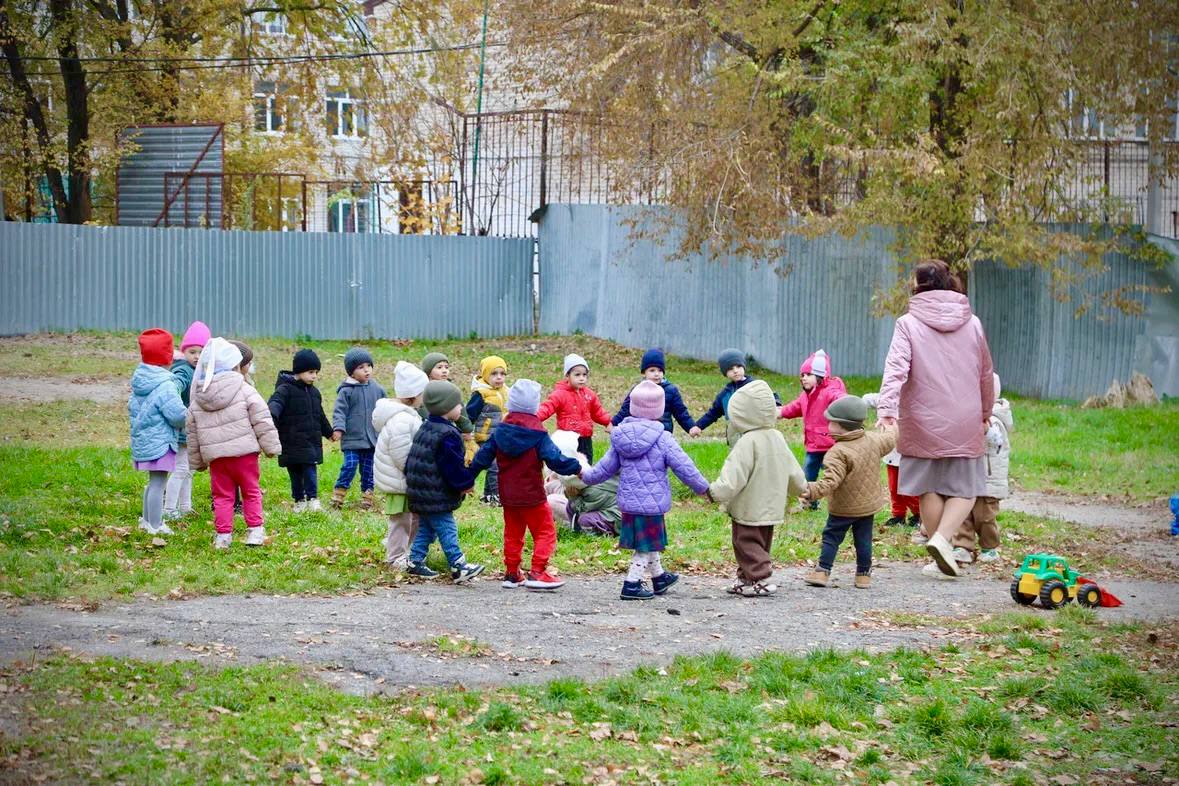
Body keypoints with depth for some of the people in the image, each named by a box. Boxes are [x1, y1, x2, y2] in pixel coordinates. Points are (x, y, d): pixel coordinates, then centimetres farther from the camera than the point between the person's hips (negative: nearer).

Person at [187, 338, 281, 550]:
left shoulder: (197, 402, 6)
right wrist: (271, 446, 0)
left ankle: (223, 535, 6)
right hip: (244, 452, -3)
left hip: (215, 456, 3)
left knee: (222, 496, 10)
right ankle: (254, 530, 8)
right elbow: (262, 421, -8)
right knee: (251, 492, 10)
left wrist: (197, 461, 20)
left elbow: (193, 434, 11)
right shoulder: (245, 391, -7)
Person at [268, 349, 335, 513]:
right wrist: (271, 416, -51)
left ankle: (312, 499, 2)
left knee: (310, 470, -6)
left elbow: (320, 416, 28)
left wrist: (329, 432, 40)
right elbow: (275, 403, -28)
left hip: (311, 442, 5)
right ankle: (299, 501, 16)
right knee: (295, 474, 4)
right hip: (292, 443, -4)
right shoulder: (285, 389, -9)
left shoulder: (314, 392, 13)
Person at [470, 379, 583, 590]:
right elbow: (554, 459, -18)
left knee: (513, 534, 17)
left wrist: (469, 478, 16)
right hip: (532, 495, -5)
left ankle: (511, 573, 19)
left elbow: (483, 457, 5)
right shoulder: (537, 434, -13)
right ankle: (537, 573, -7)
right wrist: (576, 468, -7)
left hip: (507, 495, 5)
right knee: (545, 531, 3)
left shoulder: (500, 431, 2)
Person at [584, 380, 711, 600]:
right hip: (652, 502, -6)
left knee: (649, 542, 22)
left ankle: (658, 578, 38)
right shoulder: (663, 439, -15)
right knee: (646, 545, 4)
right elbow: (684, 468, -11)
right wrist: (704, 488, 2)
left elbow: (607, 466, 10)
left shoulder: (621, 436, 1)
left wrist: (587, 476, 29)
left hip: (628, 501, 6)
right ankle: (631, 584, 3)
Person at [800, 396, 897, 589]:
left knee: (831, 537, 5)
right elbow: (890, 441, 18)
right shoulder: (874, 441, -2)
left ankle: (823, 571, 2)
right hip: (868, 504, 6)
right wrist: (893, 430, 39)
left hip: (843, 508, -6)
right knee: (863, 539, 13)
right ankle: (864, 574, 16)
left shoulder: (838, 452, -23)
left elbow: (831, 481, -31)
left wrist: (813, 490, -35)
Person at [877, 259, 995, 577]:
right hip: (965, 423, 1)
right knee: (964, 489, 8)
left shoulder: (908, 324, -4)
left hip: (923, 423, -1)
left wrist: (887, 409, -26)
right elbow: (986, 374, 16)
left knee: (930, 489, 12)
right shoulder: (972, 324, 5)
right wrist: (986, 411, 30)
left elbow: (896, 368, -18)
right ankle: (942, 538, -15)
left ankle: (940, 556, 14)